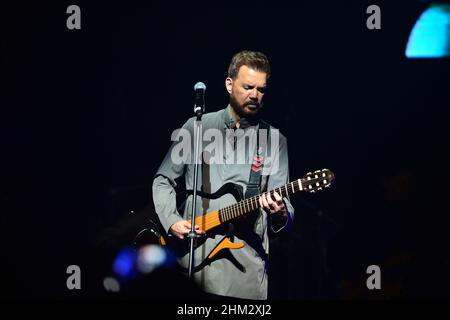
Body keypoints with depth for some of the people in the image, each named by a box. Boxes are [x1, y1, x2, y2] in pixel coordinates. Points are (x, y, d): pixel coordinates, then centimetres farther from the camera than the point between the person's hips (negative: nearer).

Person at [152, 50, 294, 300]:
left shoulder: (275, 141, 8)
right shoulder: (196, 127, 9)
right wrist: (172, 221, -3)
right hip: (192, 250, 0)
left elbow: (283, 203, 3)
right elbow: (163, 180, 13)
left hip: (245, 255, 0)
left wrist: (280, 214, -20)